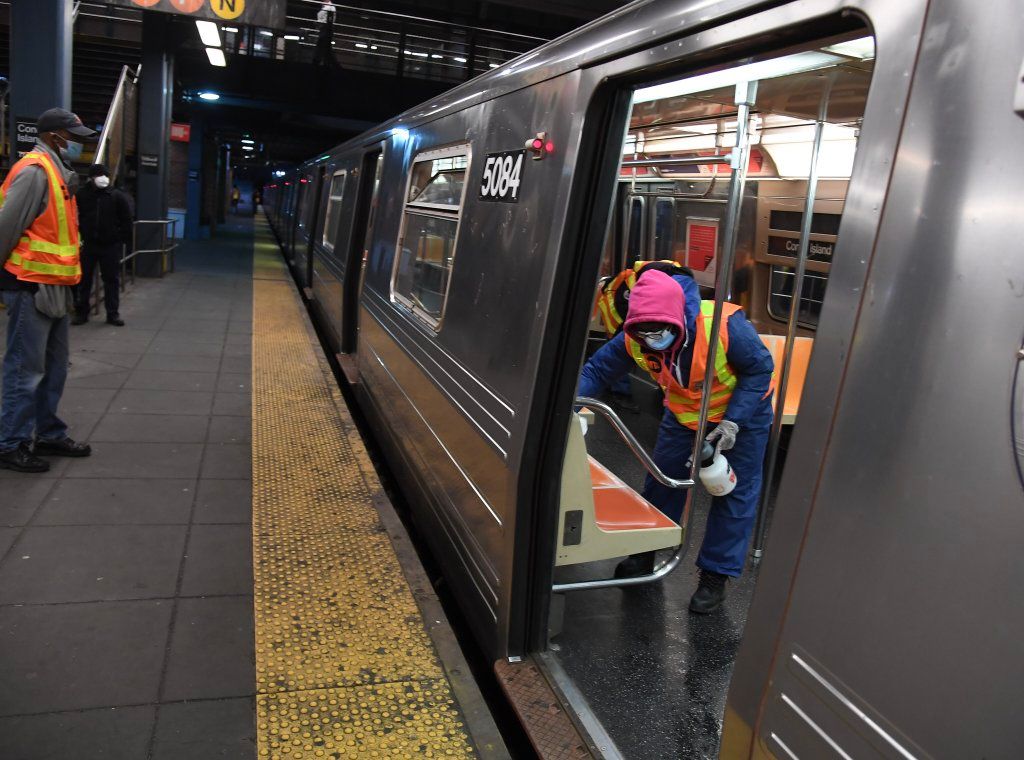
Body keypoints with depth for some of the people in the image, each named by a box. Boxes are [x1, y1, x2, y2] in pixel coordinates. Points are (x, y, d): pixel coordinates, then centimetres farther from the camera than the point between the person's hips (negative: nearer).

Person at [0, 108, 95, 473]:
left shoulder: (58, 172, 15)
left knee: (53, 367, 16)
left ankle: (48, 434, 27)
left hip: (52, 287, 10)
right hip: (31, 287, -10)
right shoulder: (34, 171, -15)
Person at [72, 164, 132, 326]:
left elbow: (126, 220, 2)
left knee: (112, 279, 5)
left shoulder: (117, 196, -1)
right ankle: (81, 312, 16)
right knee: (83, 279, 7)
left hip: (110, 245, -1)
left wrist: (126, 239, -3)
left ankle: (112, 313, 13)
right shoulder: (81, 195, 0)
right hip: (87, 244, 1)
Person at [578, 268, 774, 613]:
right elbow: (598, 368, -14)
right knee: (662, 479, 9)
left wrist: (733, 421, -29)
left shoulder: (724, 324, -38)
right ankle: (644, 553, 29)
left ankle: (715, 576, 14)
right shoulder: (634, 340, -25)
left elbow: (760, 368, -24)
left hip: (743, 409, -3)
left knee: (735, 493, 0)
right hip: (684, 413, 4)